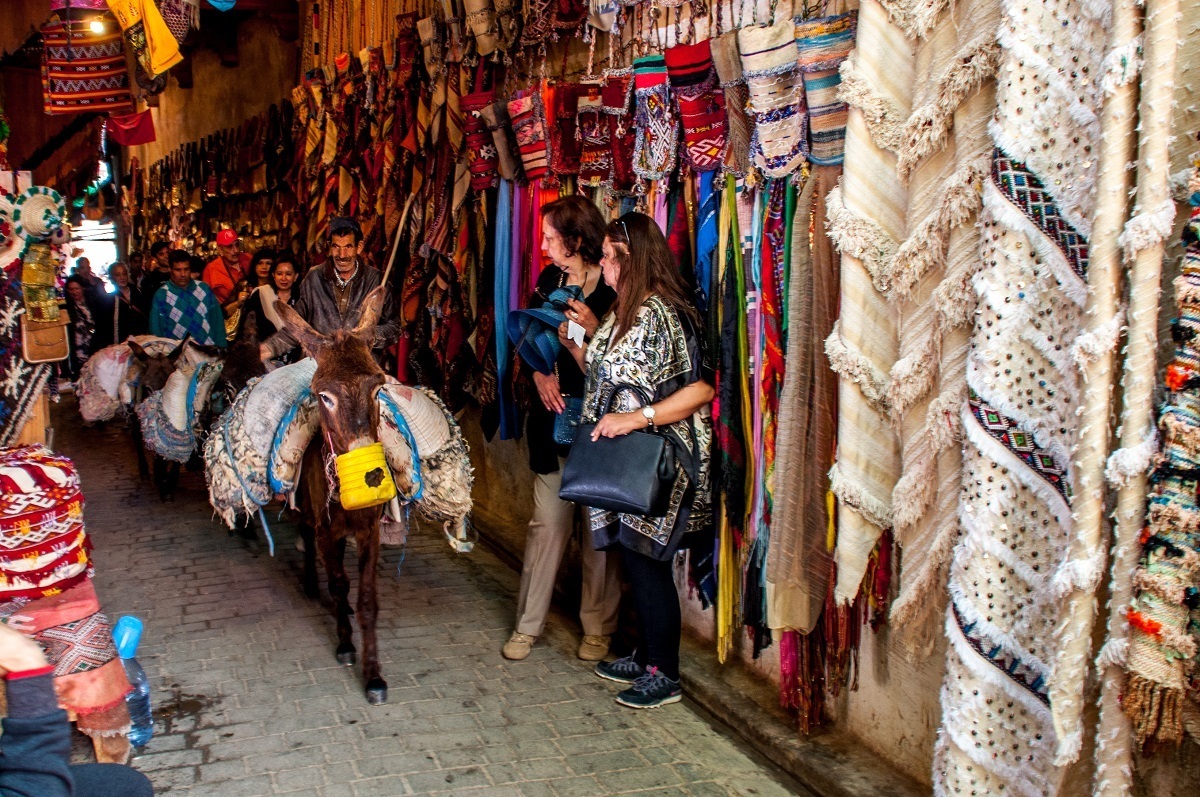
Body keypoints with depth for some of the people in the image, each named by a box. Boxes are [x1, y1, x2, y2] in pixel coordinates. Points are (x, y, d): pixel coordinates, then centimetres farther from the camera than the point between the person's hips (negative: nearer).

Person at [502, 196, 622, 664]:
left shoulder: (614, 289, -10)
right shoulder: (550, 280, 9)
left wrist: (589, 327, -24)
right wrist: (540, 375, -3)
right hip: (552, 415, 5)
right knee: (547, 521, 9)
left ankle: (598, 628, 20)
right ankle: (528, 624, 18)